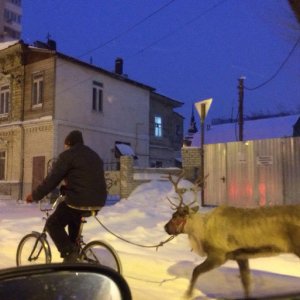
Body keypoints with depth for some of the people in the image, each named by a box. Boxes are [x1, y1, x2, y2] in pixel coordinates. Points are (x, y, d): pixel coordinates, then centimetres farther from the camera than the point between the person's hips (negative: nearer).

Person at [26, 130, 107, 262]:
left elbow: (52, 179, -6)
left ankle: (69, 252, -6)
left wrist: (35, 195, 5)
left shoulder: (68, 155, -2)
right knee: (73, 219, 33)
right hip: (98, 202, 8)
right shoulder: (95, 156, 22)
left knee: (52, 224, 10)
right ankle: (73, 252, 31)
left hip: (79, 202, -8)